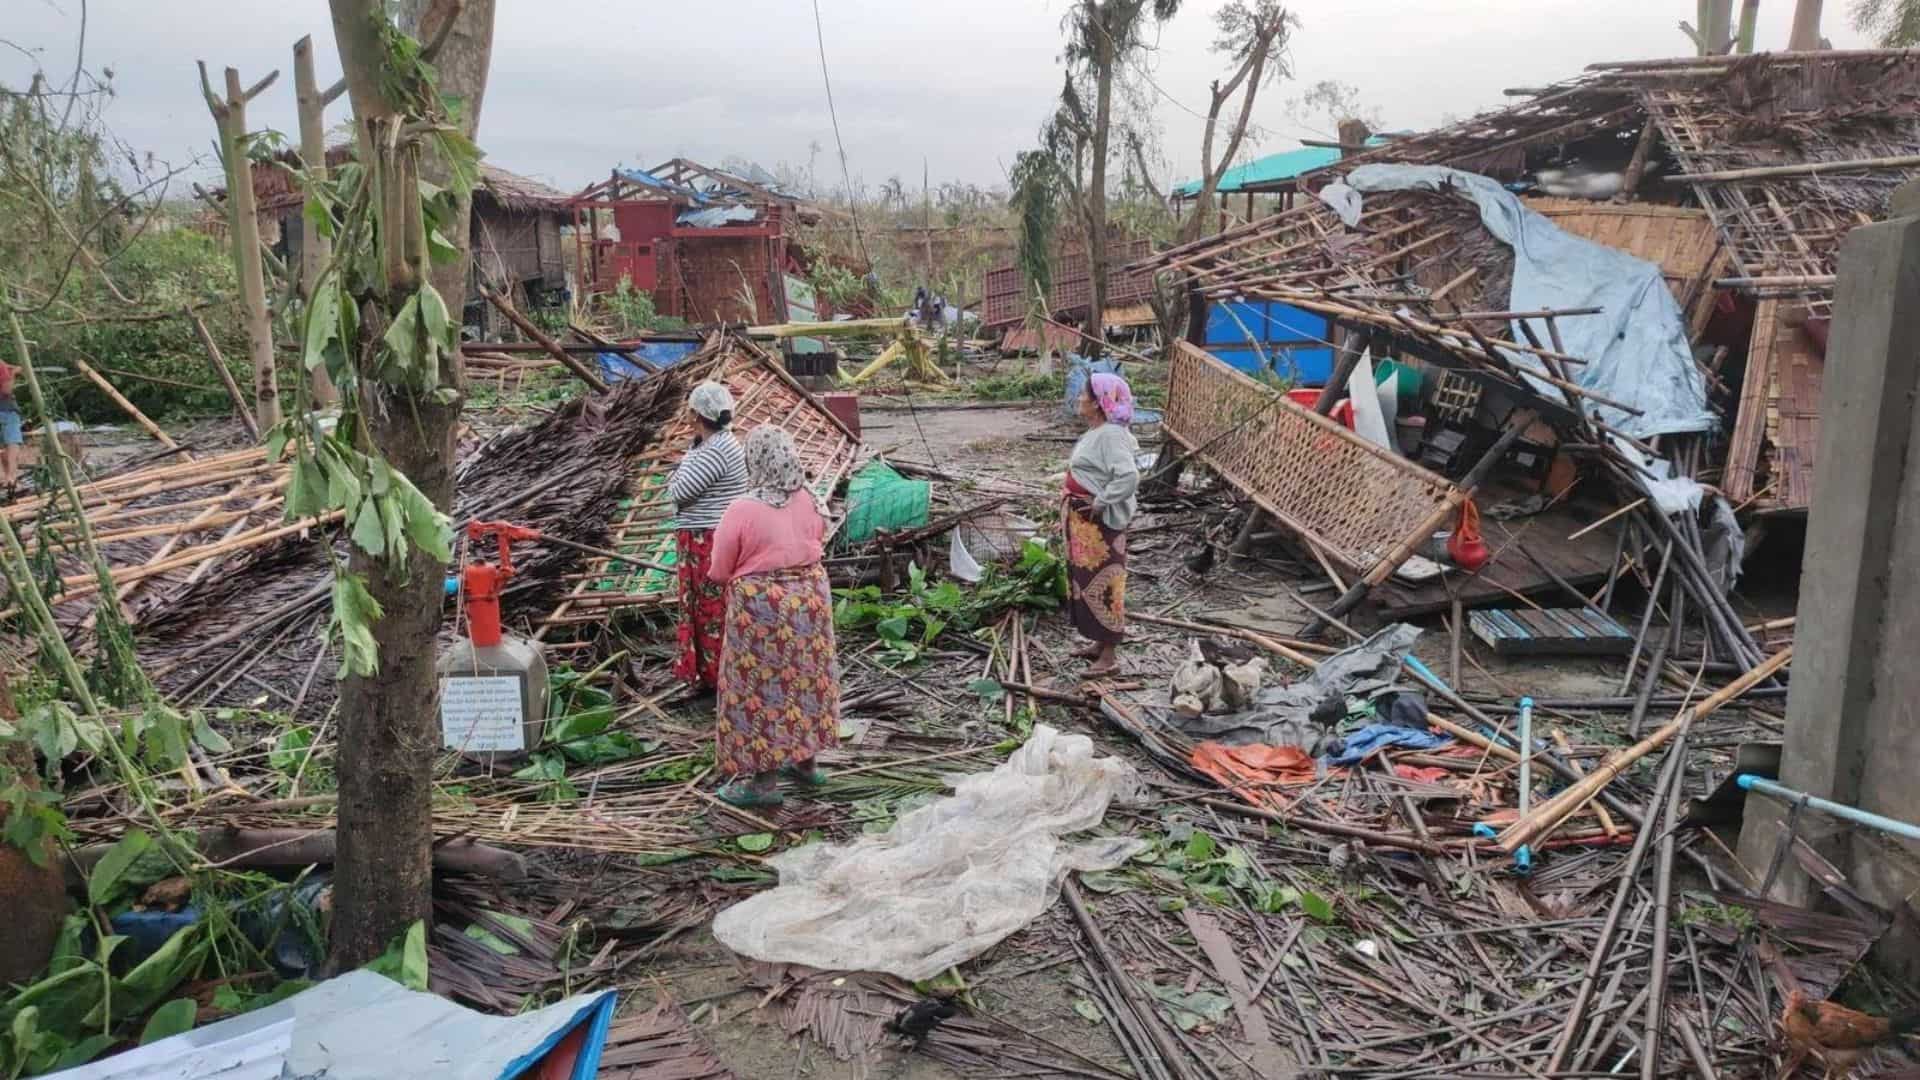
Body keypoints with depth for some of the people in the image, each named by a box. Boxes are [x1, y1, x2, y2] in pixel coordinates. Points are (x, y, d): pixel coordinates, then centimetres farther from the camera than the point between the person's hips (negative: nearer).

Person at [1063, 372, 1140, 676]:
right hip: (1083, 519, 10)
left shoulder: (1110, 435, -22)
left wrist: (1101, 502, -25)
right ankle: (1100, 642, 31)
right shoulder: (1096, 432, 10)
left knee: (1102, 582, -2)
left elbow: (1129, 476, -32)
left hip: (1102, 521, -10)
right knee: (1085, 579, 18)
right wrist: (1074, 506, 13)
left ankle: (1109, 655, 7)